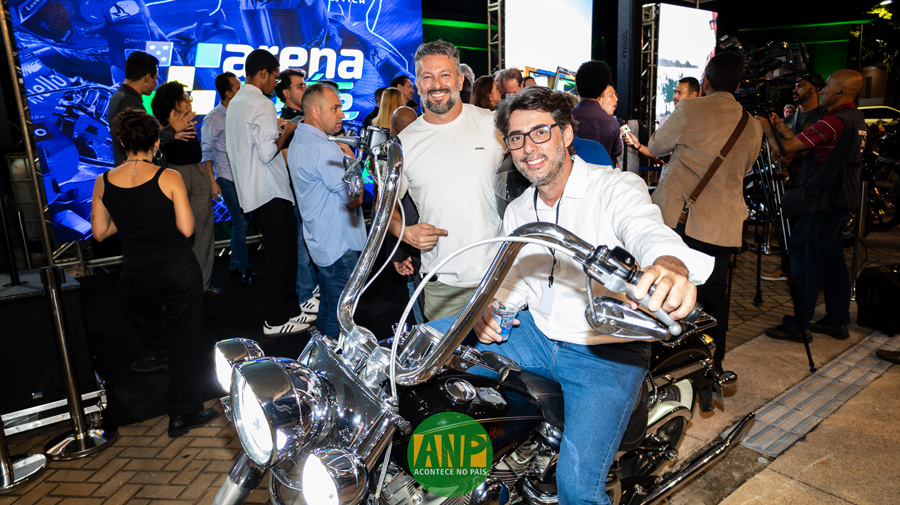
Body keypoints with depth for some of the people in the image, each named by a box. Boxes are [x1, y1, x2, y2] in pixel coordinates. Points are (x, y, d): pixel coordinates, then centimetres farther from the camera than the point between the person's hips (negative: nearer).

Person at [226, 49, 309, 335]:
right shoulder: (262, 104, -15)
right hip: (271, 193, -10)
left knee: (277, 254, 16)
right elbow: (267, 152, -22)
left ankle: (290, 309, 26)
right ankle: (276, 321, 6)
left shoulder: (235, 103, 15)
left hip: (250, 192, 10)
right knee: (281, 255, -1)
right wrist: (286, 132, -6)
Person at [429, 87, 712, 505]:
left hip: (606, 353, -6)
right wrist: (491, 309, -5)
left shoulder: (617, 188, -11)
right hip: (536, 336, 6)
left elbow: (649, 231, -32)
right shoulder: (517, 212, 11)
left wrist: (671, 266, -57)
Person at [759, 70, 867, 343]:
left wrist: (766, 127, -4)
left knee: (805, 263, -4)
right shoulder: (857, 120, 13)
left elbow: (784, 148, -21)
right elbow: (805, 144, 17)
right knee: (833, 261, 15)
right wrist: (781, 126, 18)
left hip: (820, 203, -10)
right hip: (840, 204, 10)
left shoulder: (833, 122, -19)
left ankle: (797, 326, 2)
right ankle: (837, 321, 24)